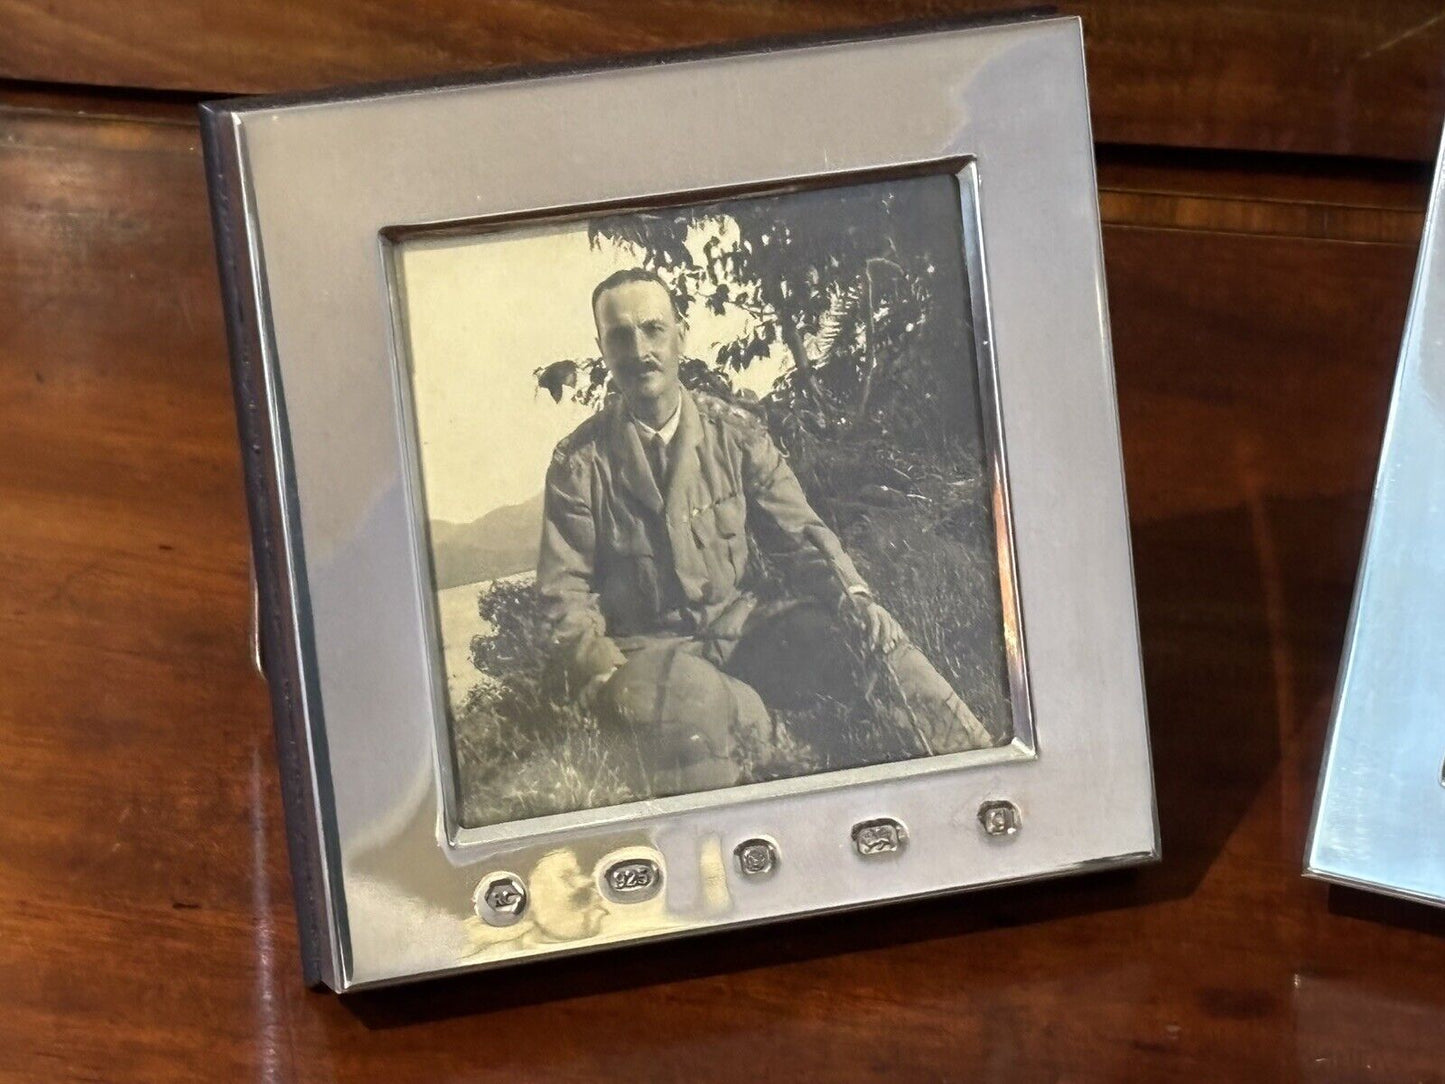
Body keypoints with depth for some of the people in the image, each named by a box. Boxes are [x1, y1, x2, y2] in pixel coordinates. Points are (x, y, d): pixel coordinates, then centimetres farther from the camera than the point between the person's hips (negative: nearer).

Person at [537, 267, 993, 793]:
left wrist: (853, 595, -14)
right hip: (645, 646, -3)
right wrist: (605, 675, -19)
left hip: (737, 624, 3)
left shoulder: (735, 433, 7)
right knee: (696, 701, -41)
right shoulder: (578, 463, -1)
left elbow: (798, 534, 7)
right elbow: (565, 592, 0)